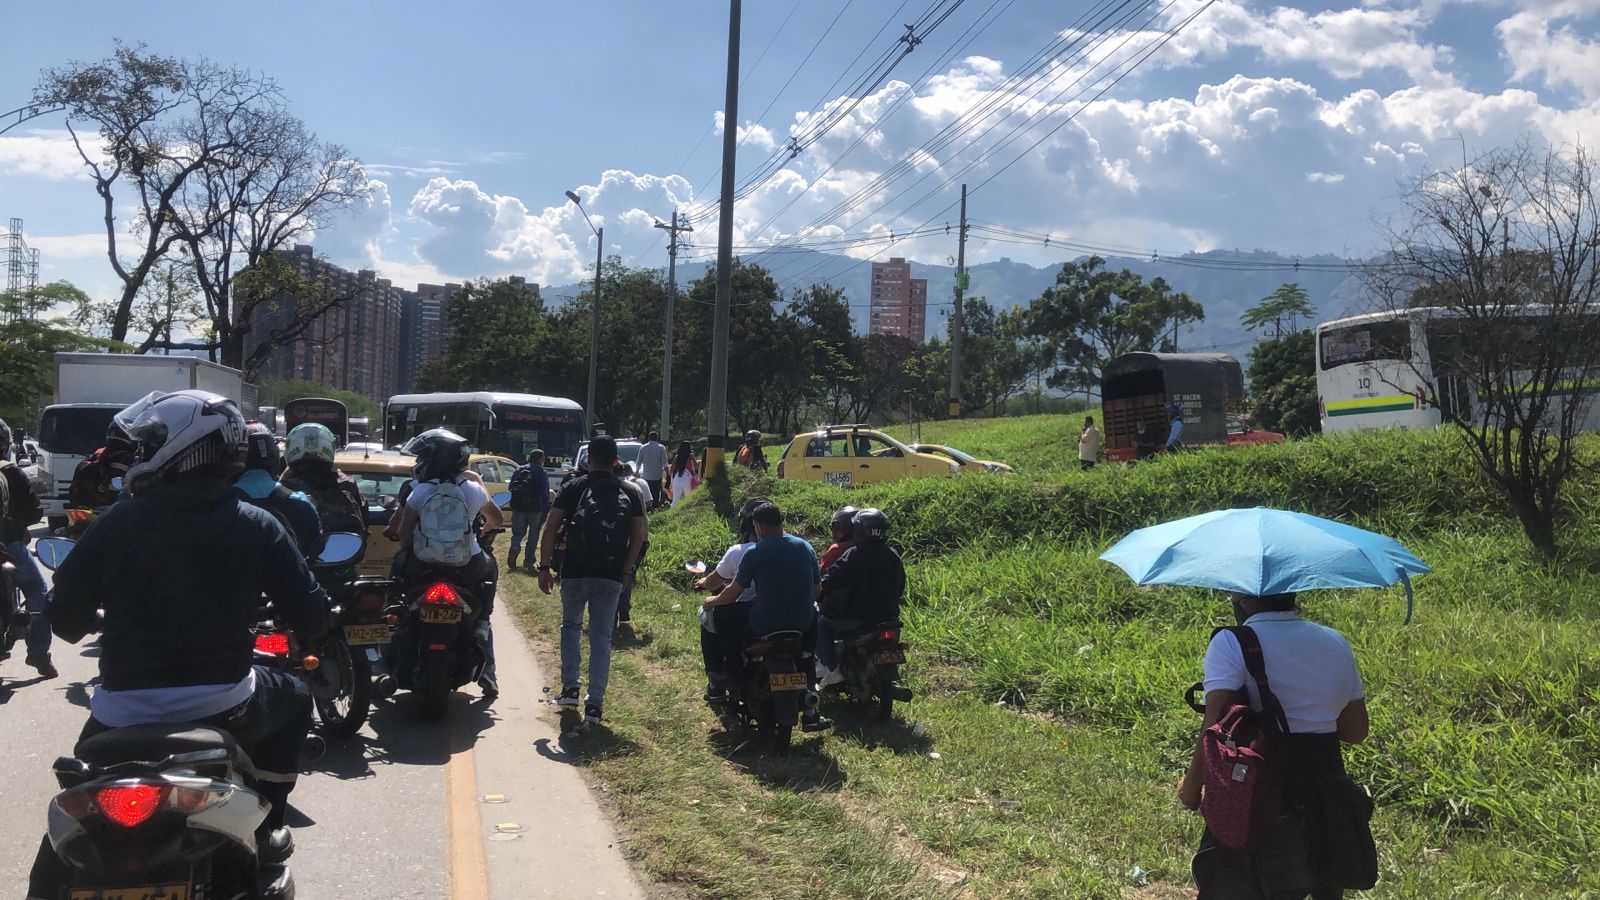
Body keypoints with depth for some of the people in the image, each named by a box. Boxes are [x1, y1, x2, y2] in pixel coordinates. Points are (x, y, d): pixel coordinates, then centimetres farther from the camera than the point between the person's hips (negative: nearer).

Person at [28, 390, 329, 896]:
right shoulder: (256, 527, -3)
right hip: (223, 709, -1)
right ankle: (267, 829, 28)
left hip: (124, 713, 1)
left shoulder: (118, 522, -4)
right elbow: (313, 621, -2)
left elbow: (65, 614, 0)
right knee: (293, 700, 30)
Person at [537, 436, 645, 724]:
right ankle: (595, 704, 1)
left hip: (575, 572, -1)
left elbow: (550, 529, -6)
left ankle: (570, 688, 19)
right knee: (601, 638, 4)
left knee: (571, 626, 22)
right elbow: (638, 537, 0)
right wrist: (626, 571, 9)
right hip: (611, 577, 1)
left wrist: (544, 567, -2)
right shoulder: (628, 494, 5)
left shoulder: (574, 489, 0)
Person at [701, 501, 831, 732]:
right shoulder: (805, 548, 5)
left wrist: (713, 601, 16)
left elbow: (733, 592, -4)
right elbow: (817, 589, 13)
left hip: (765, 626, -3)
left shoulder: (755, 553, -9)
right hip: (803, 623, 4)